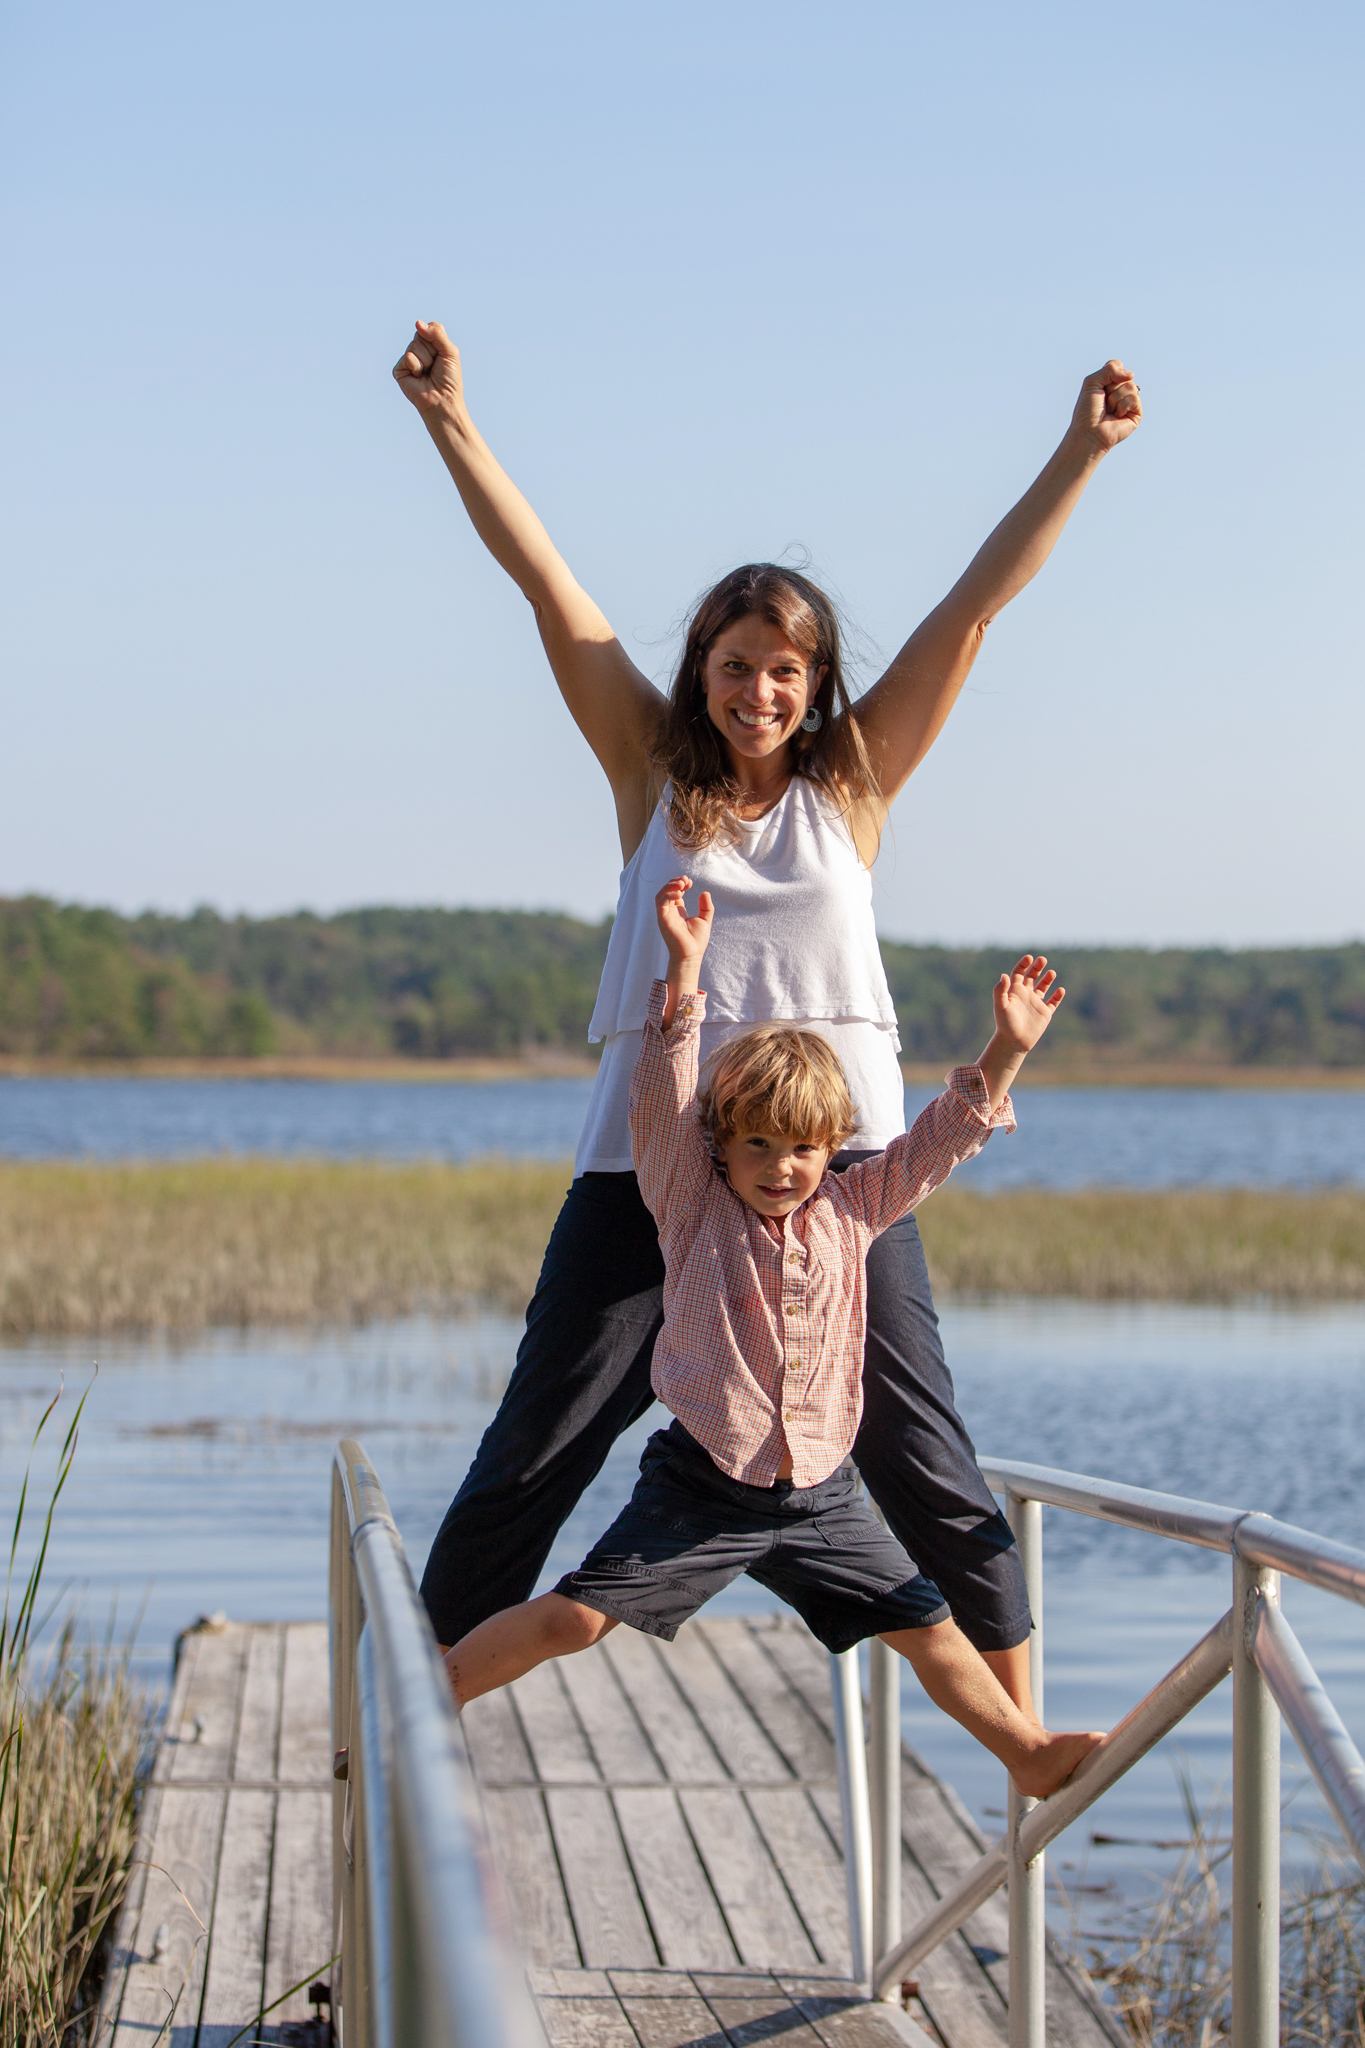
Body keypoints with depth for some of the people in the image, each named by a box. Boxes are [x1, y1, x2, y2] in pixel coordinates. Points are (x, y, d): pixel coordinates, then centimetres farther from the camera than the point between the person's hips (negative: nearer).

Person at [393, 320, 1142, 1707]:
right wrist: (451, 426, -2)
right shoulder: (654, 772, 7)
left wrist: (1080, 454, 3)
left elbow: (973, 605, 5)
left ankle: (1023, 1724, 14)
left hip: (834, 1157, 0)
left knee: (920, 1458, 4)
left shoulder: (852, 785, 7)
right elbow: (547, 586, 3)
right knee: (531, 1456, 1)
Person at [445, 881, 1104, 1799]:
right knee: (574, 1617, -10)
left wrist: (1006, 1051, 1)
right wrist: (685, 973, -25)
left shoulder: (848, 1213, 5)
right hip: (703, 1484, -3)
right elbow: (664, 1100, -16)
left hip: (819, 1495, 3)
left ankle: (1029, 1750, 24)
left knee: (926, 1625, 8)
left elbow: (943, 1138, 10)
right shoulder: (695, 1207, -4)